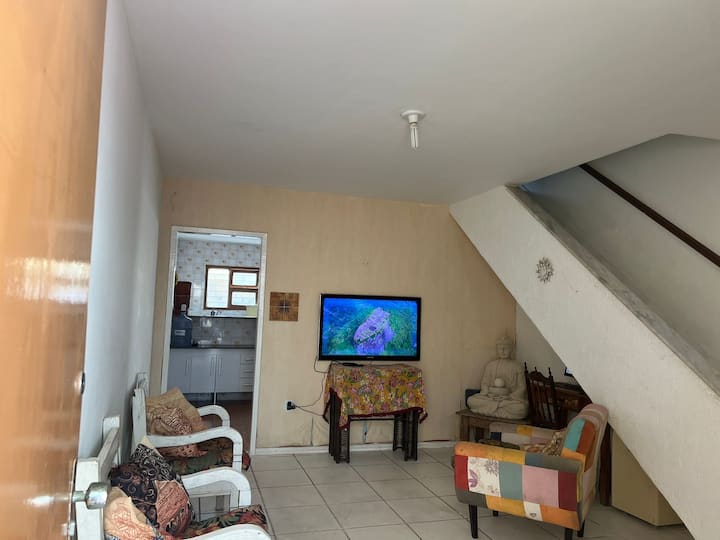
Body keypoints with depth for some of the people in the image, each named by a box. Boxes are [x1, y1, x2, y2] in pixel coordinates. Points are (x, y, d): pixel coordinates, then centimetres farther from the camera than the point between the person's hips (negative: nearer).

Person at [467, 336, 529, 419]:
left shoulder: (517, 367, 5)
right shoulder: (490, 365, 13)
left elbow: (521, 388, 0)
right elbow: (484, 383, 12)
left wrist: (509, 397, -16)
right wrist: (487, 394, -10)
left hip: (510, 399, -2)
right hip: (491, 397, 2)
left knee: (521, 408, -37)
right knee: (471, 400, -25)